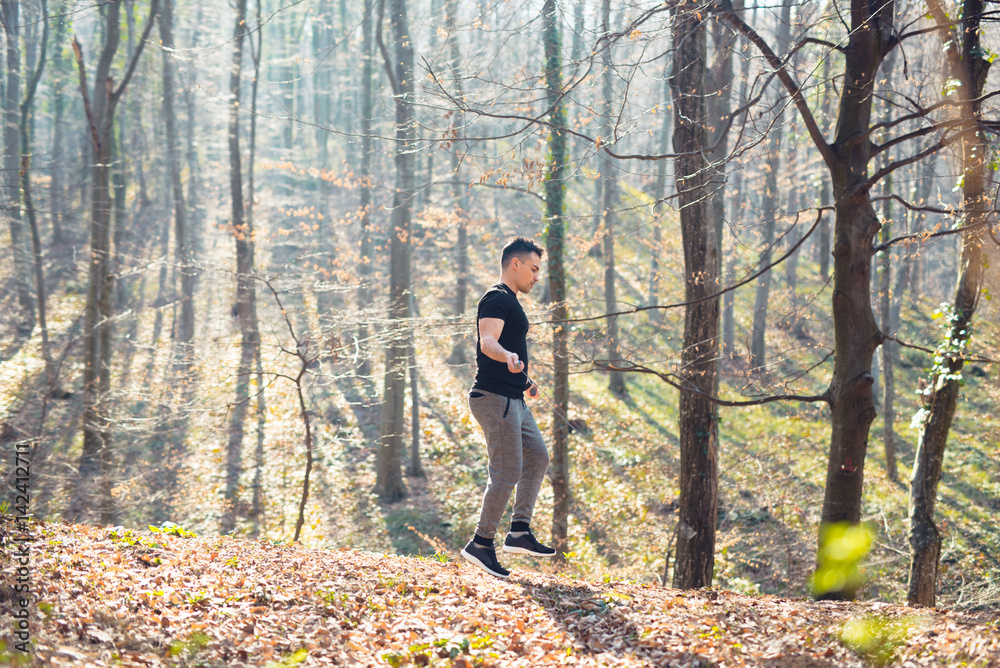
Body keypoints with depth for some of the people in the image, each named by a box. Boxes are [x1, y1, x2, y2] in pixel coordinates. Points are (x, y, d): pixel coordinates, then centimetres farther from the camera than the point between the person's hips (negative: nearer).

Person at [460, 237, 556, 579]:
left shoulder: (508, 301, 21)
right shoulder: (497, 299, -11)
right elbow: (487, 342, -29)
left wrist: (524, 380, 43)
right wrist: (509, 358, -48)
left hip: (512, 400, 11)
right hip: (495, 397, -11)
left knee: (537, 457, 13)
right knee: (507, 472, -11)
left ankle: (519, 532, 12)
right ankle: (481, 544, -6)